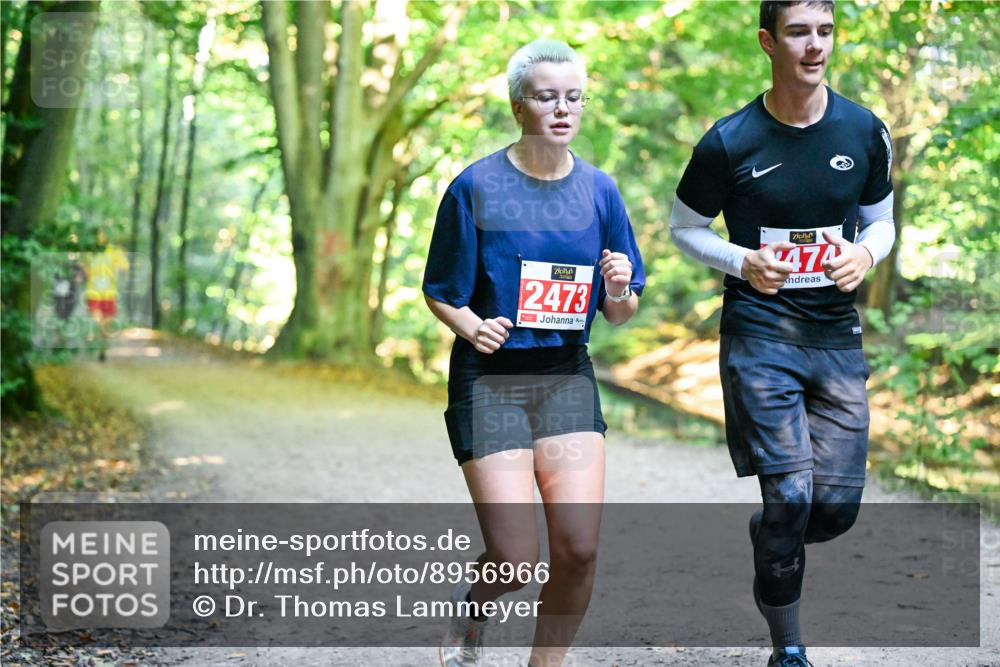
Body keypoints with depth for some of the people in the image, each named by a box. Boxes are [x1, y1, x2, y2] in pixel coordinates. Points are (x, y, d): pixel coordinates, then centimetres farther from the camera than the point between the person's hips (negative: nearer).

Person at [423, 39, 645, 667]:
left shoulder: (598, 189, 4)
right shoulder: (476, 186, -5)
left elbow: (620, 314, 8)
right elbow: (442, 293, 1)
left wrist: (620, 291, -15)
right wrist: (475, 328, -19)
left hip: (567, 378, 3)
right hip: (489, 380, -3)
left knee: (578, 549, -8)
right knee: (515, 562, -8)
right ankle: (471, 609, 29)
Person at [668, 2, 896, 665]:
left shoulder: (866, 132, 2)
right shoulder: (730, 141, -7)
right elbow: (685, 226, 6)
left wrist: (866, 253, -9)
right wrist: (743, 262, -13)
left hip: (838, 337, 4)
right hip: (760, 338, -3)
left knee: (838, 505, 0)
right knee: (791, 494, -10)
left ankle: (766, 534, 36)